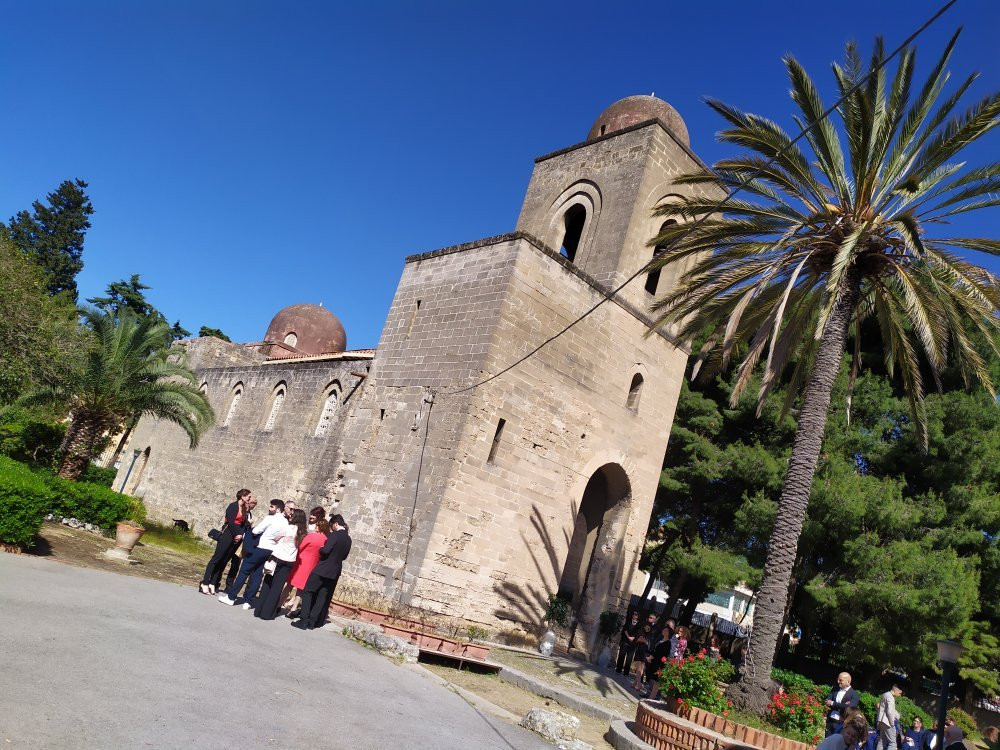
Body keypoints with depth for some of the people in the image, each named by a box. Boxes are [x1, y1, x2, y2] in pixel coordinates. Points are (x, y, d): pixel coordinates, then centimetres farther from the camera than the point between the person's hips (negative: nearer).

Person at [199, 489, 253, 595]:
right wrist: (236, 535, -11)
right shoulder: (233, 506, -4)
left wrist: (241, 535, -8)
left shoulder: (246, 510, 15)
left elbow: (245, 525, 8)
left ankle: (212, 584, 6)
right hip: (227, 535, -6)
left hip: (236, 537, 6)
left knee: (223, 561, 5)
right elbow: (230, 522, -12)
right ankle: (204, 583, -5)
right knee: (216, 558, -7)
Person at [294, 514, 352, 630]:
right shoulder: (348, 539, 7)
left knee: (307, 592, 4)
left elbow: (325, 550, -21)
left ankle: (304, 621, 0)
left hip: (323, 569, -7)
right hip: (335, 572, 7)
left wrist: (320, 549, -2)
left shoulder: (335, 535, -15)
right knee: (323, 598, 11)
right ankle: (312, 622, 12)